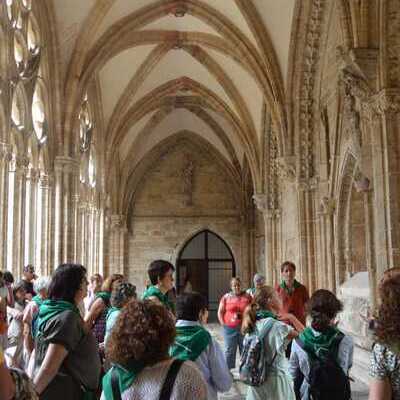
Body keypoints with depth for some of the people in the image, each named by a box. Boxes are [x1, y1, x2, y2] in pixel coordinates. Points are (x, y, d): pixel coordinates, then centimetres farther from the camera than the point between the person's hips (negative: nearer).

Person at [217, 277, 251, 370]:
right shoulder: (226, 297, 5)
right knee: (229, 351, 2)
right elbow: (220, 312, 7)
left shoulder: (247, 296, 6)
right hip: (230, 328, -1)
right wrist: (223, 324, -3)